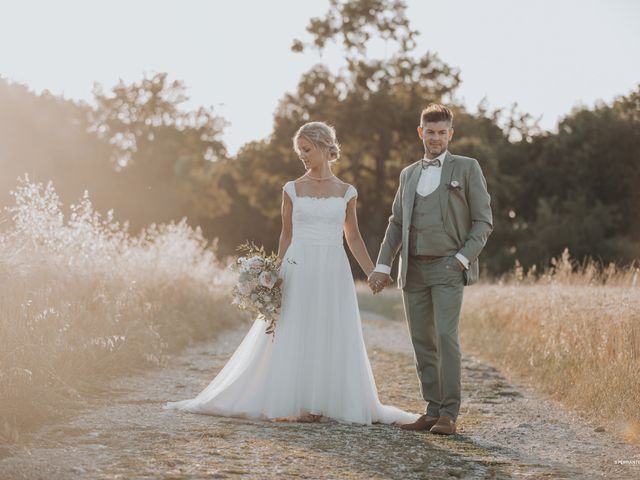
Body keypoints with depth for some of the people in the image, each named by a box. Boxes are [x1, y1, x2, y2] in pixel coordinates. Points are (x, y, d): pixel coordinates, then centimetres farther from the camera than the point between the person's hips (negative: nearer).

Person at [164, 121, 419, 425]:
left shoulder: (346, 192, 6)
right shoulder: (292, 190, 4)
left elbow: (353, 237, 12)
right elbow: (287, 235, 9)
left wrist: (373, 273, 6)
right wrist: (277, 274, 3)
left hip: (333, 273, 1)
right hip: (298, 270, -1)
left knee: (330, 338, 2)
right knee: (293, 337, 0)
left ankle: (323, 404, 10)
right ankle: (293, 403, 6)